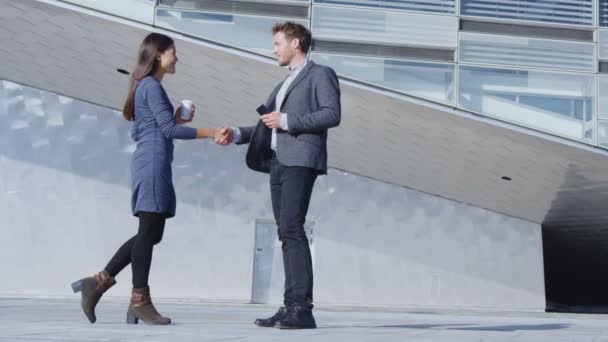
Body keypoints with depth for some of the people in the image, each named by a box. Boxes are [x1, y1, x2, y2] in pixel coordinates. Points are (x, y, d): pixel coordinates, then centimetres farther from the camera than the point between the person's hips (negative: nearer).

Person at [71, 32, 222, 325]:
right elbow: (169, 130, -16)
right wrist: (210, 133, -15)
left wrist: (177, 119, 17)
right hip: (153, 165, -10)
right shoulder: (152, 86, -9)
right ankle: (140, 301, 0)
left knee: (151, 234, 10)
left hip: (149, 165, 10)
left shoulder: (144, 86, 20)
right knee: (148, 232, -5)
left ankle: (99, 282, 11)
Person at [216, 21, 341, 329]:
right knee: (287, 234, 3)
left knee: (291, 229, -17)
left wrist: (287, 120, -12)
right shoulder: (284, 84, 29)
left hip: (300, 161, -8)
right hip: (278, 162, 8)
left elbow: (332, 114, -10)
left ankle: (302, 309, -18)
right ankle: (291, 308, 2)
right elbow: (268, 125, 24)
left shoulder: (320, 74, 5)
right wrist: (237, 134, 9)